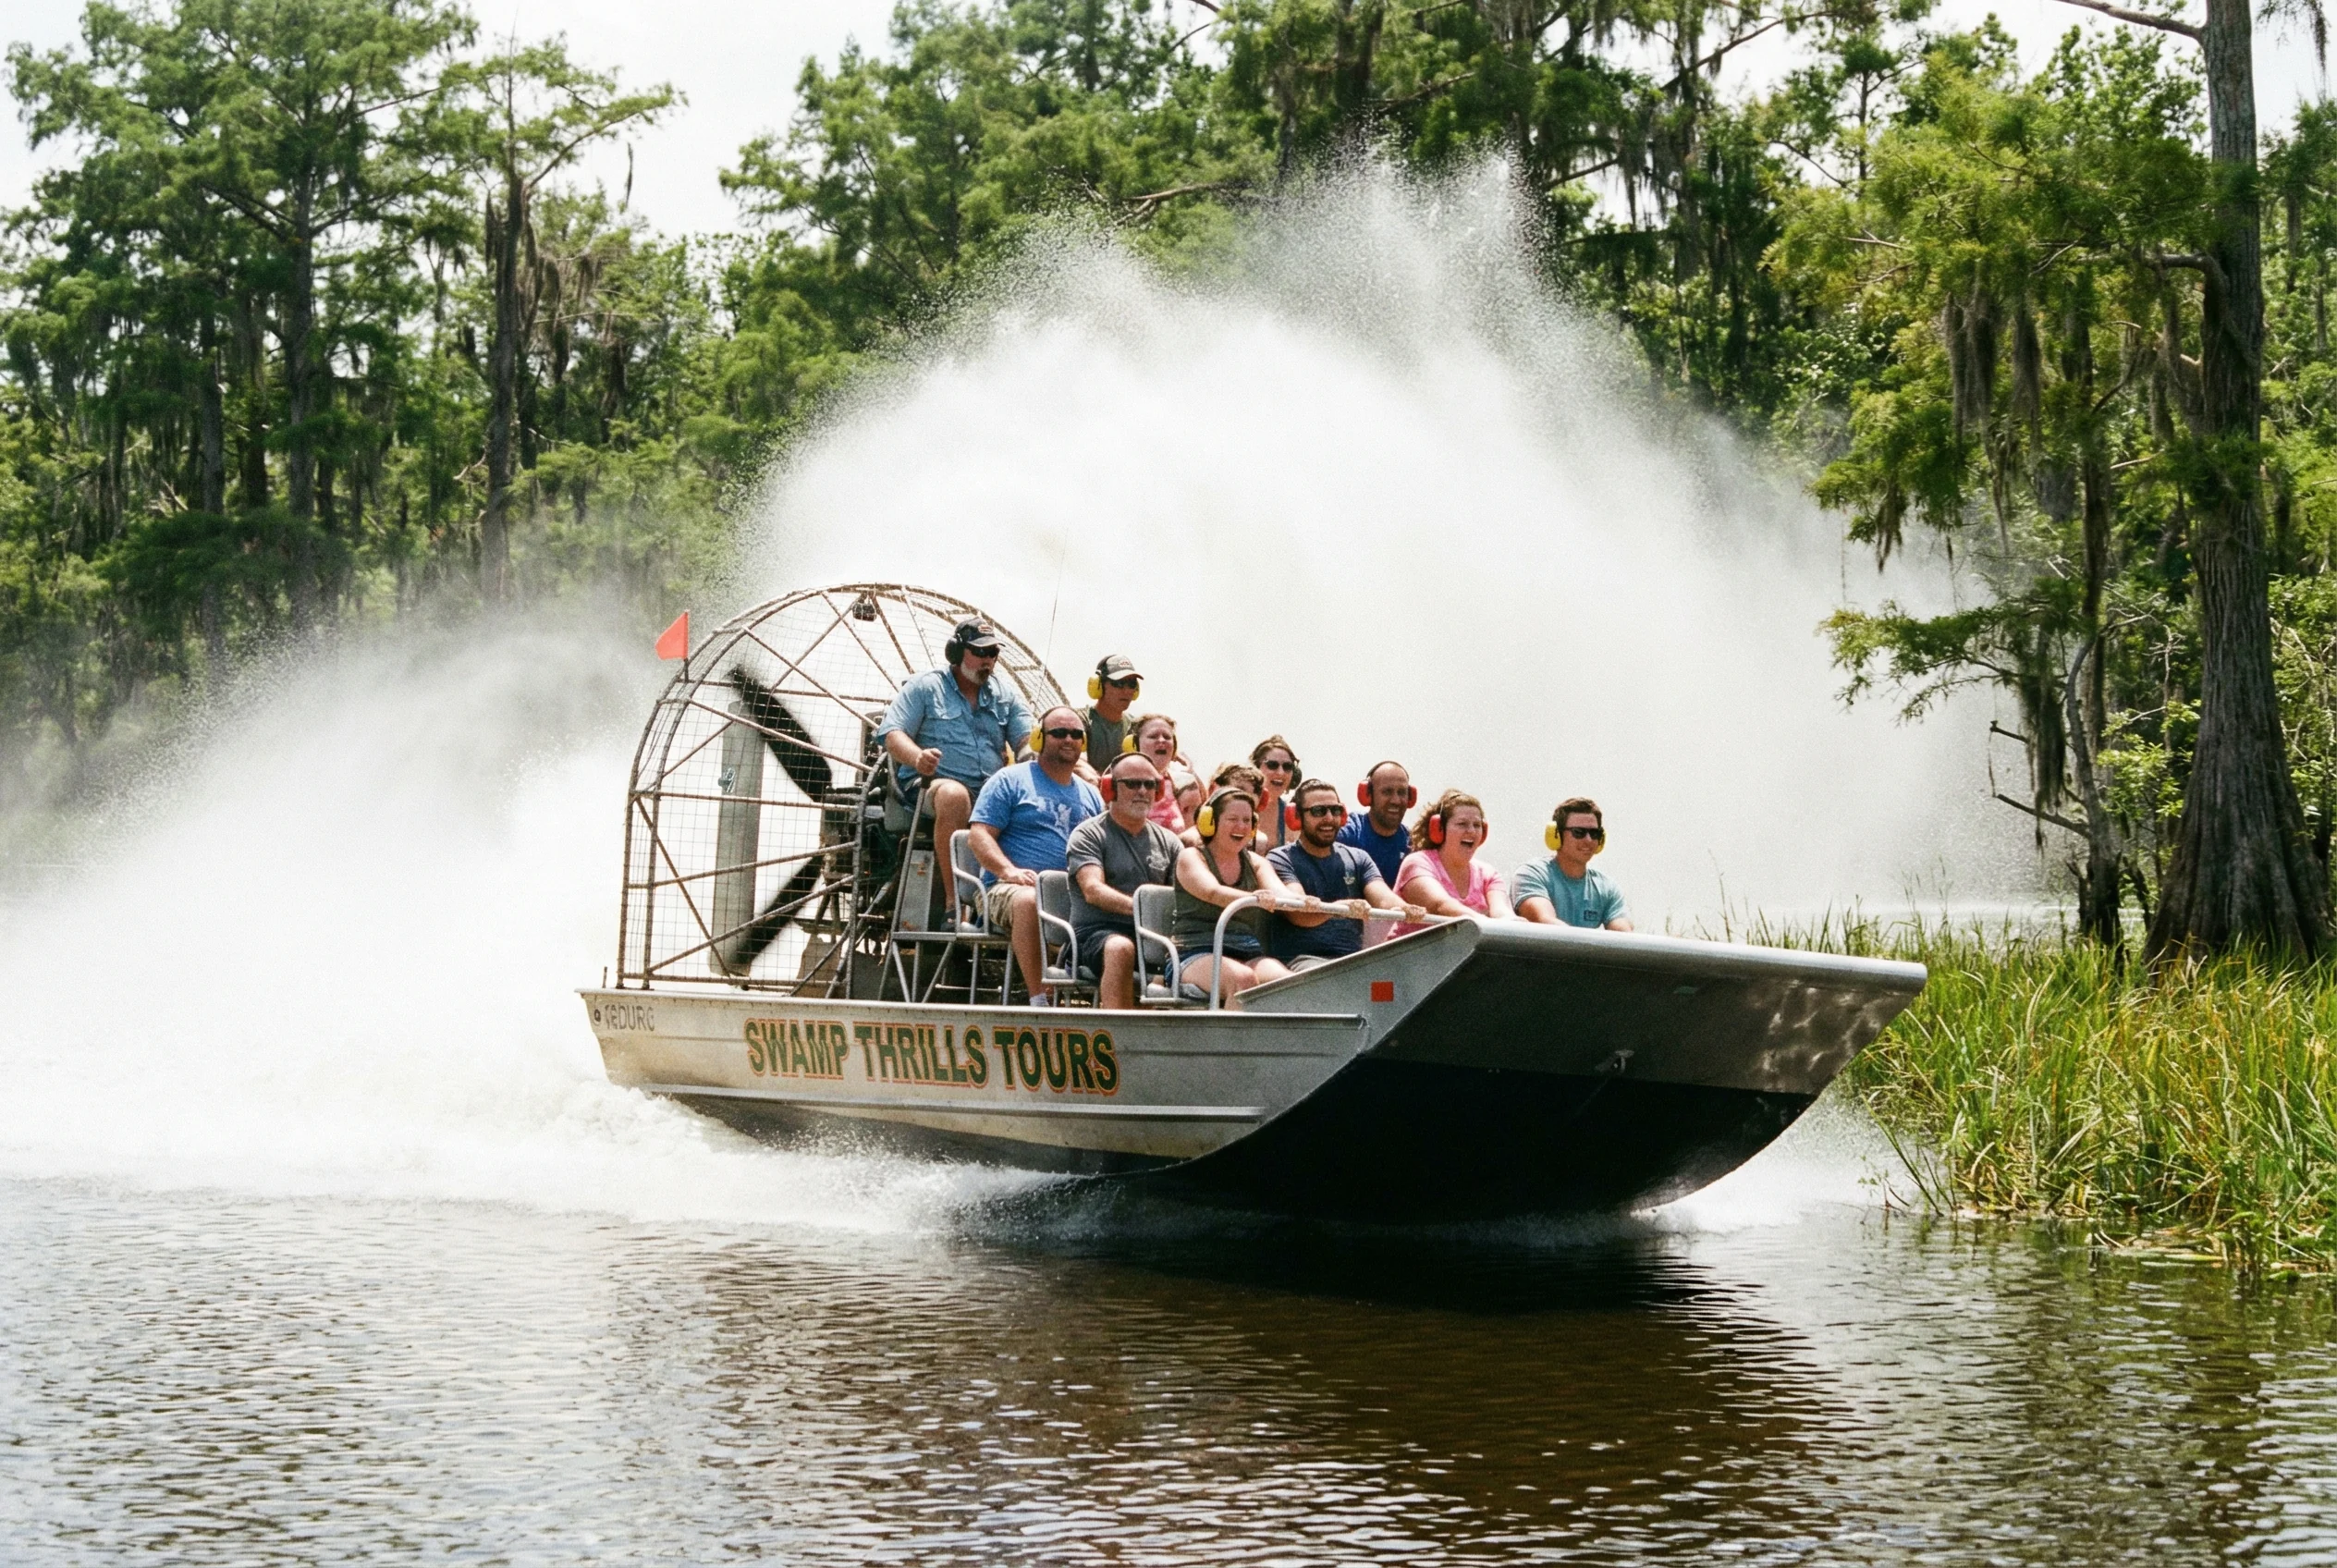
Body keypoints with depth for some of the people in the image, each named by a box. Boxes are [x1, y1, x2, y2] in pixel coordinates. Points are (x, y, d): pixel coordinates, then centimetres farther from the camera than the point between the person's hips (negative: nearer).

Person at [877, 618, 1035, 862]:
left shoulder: (1005, 695, 22)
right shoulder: (924, 687, 9)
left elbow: (1028, 740, 11)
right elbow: (891, 734, -1)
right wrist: (918, 757, -24)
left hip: (993, 789, 4)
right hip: (934, 783, -4)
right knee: (954, 795, -39)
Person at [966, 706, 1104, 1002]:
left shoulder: (1091, 795, 26)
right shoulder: (1011, 780, 10)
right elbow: (979, 834, 0)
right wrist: (1009, 870, -18)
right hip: (1009, 889, -4)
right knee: (1029, 900, -40)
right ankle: (1040, 1000, -40)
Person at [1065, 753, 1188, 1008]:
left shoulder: (1167, 841, 22)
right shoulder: (1089, 834, 5)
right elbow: (1093, 890, -11)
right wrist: (1139, 907, -29)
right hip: (1098, 932, -4)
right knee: (1121, 948, -39)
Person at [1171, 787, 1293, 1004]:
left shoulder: (1256, 863, 19)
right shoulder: (1191, 858, 4)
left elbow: (1278, 893, -2)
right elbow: (1213, 892, -18)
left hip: (1249, 953, 4)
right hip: (1196, 953, -4)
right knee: (1243, 979, -37)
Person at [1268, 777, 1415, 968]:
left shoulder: (1358, 859, 20)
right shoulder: (1281, 860, 4)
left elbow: (1382, 898, 2)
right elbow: (1298, 914, -13)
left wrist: (1405, 911, -24)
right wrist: (1337, 908, -35)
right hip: (1302, 958, -5)